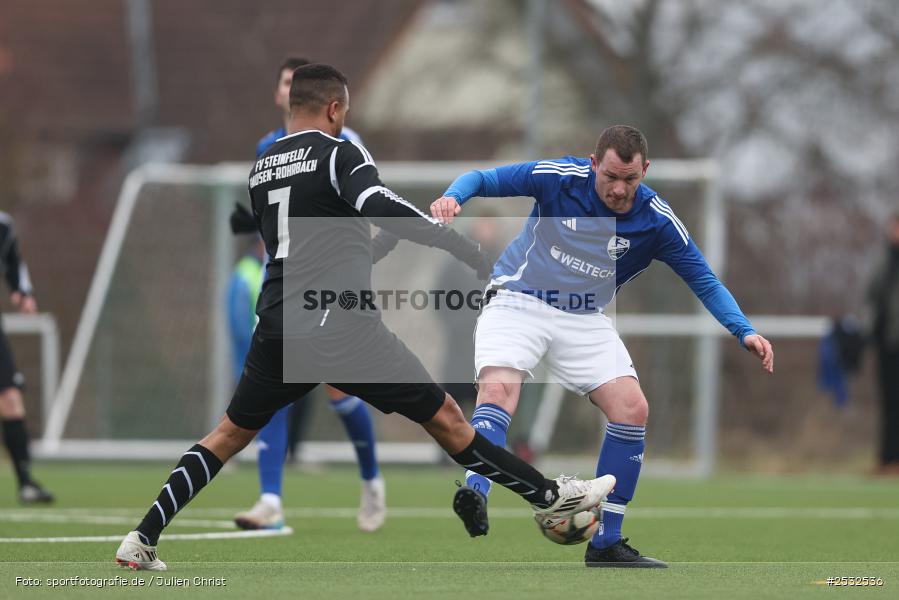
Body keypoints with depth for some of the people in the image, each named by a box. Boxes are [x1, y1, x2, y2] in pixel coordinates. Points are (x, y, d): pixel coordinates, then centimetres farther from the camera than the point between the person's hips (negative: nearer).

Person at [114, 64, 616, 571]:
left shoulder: (261, 170, 17)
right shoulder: (339, 153, -4)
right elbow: (378, 205, -23)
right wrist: (463, 245, -21)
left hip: (278, 329, 6)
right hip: (343, 329, -6)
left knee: (230, 434, 18)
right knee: (444, 417, 2)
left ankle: (142, 540, 8)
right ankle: (550, 496, 9)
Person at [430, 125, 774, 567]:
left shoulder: (657, 221, -10)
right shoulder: (559, 178, -16)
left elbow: (704, 281, -3)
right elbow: (483, 179, -9)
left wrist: (745, 332, -16)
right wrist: (453, 196, -32)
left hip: (585, 320, 3)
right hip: (518, 302, -3)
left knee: (632, 409, -10)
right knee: (498, 391, -29)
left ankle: (605, 543, -3)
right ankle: (473, 493, -44)